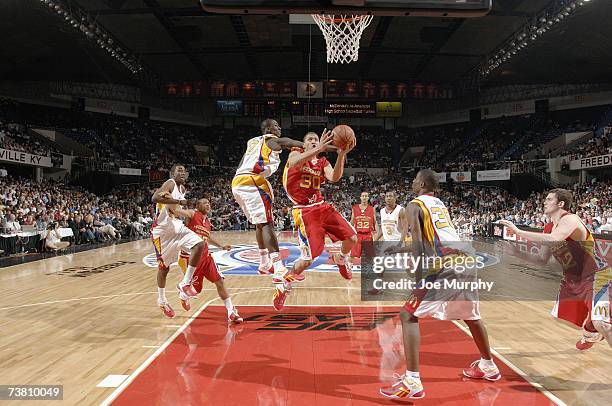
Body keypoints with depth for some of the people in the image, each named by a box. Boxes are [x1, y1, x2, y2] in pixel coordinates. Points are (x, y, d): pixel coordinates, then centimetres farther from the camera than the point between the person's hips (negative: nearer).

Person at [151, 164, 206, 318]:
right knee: (164, 267, 5)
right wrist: (179, 201, -30)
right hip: (162, 230, -7)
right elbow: (155, 198, -31)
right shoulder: (170, 184, -13)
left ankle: (185, 283, -9)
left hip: (178, 228, 7)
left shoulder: (182, 189, 12)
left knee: (199, 244, -17)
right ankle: (161, 300, 27)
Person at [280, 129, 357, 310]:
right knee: (308, 258, -14)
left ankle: (341, 260, 34)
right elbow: (294, 163, -28)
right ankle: (285, 284, 11)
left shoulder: (323, 162, 11)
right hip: (304, 211, -5)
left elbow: (334, 178, -10)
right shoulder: (296, 154, -1)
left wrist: (342, 154, -23)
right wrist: (319, 149, -39)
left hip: (322, 206, 6)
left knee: (352, 238, 1)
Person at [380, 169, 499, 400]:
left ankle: (412, 382, -10)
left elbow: (417, 242, -12)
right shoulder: (441, 205, 26)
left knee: (409, 315, -2)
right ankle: (488, 366, 48)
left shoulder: (414, 205, 3)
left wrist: (419, 279, -18)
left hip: (445, 267, -8)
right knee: (471, 316, 30)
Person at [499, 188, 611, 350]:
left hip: (595, 276, -9)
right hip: (572, 279, 9)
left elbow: (554, 239, -44)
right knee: (560, 313, 20)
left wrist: (518, 231, -43)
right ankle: (591, 335, 50)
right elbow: (542, 260, 8)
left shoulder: (570, 219, -23)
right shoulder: (548, 228, 3)